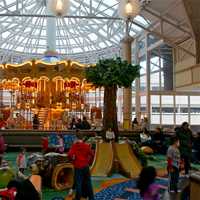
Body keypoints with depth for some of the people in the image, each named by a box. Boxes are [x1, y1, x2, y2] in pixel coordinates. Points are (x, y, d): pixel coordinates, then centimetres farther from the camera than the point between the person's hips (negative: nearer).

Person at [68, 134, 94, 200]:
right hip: (85, 166, 2)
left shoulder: (74, 146, -6)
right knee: (88, 182, 13)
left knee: (78, 182, 4)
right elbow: (91, 155, -4)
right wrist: (89, 162, 9)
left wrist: (72, 159, 4)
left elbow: (70, 155, -15)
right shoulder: (86, 146, 0)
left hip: (78, 167, -2)